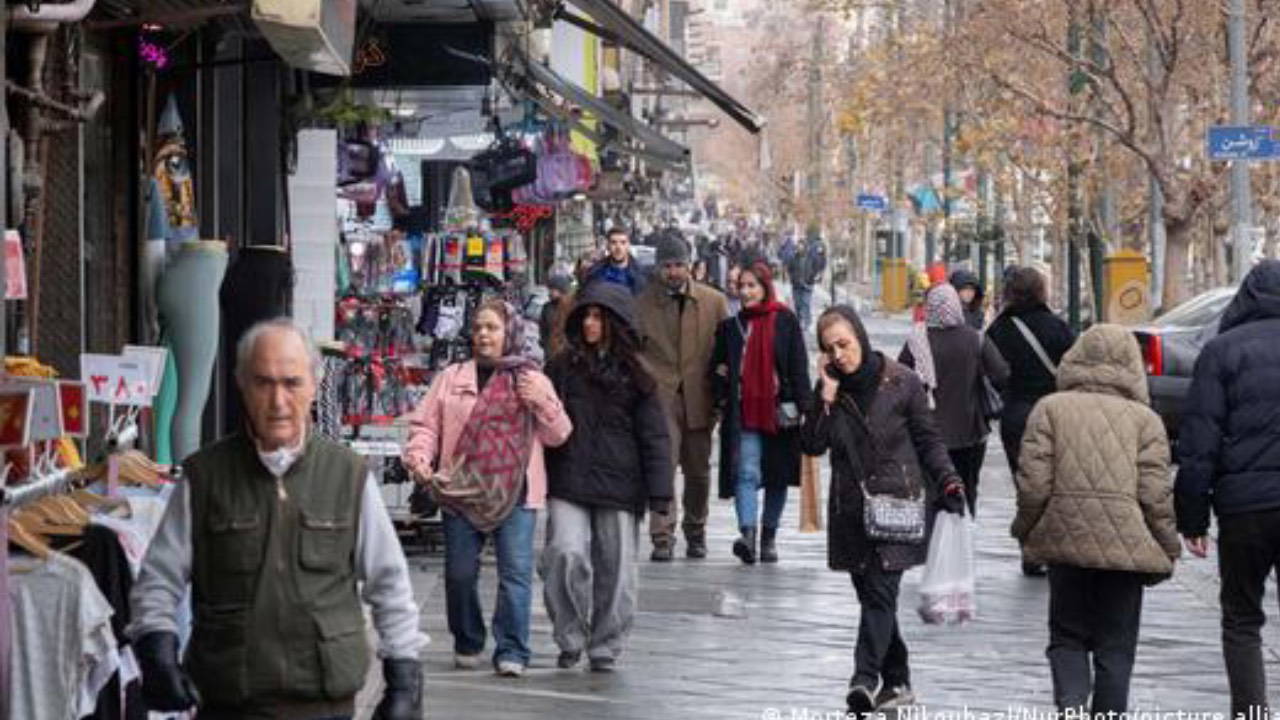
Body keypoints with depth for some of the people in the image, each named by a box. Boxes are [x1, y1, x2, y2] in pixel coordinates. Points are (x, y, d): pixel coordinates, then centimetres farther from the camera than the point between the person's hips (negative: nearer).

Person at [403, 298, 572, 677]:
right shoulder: (453, 377, 11)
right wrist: (418, 455, -10)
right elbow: (425, 424, 8)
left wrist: (542, 402, -11)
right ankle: (467, 644, 24)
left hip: (515, 492, -1)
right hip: (460, 490, 1)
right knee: (460, 573, 6)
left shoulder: (532, 380, 9)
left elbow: (558, 435, 5)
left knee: (516, 573, -7)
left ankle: (511, 651, -2)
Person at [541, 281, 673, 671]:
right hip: (567, 483, 0)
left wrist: (660, 492, -1)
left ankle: (605, 647, 18)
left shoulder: (634, 376, 5)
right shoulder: (562, 368, 7)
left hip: (617, 486, 0)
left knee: (615, 567, 3)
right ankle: (570, 639, 0)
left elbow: (654, 436, 5)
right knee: (566, 555, -16)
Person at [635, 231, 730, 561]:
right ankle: (662, 539, -14)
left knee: (698, 470, 11)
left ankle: (696, 534, 29)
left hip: (699, 397, 2)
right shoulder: (643, 303, 3)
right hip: (660, 396, -2)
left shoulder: (714, 301, 4)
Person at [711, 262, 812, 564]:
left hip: (779, 411, -1)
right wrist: (722, 398, 0)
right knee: (746, 473, -13)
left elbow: (799, 366, 0)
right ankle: (748, 533, -25)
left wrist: (803, 406, -8)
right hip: (743, 413, 1)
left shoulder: (785, 321, 2)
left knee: (778, 476, 8)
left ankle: (769, 536, 21)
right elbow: (718, 367, 18)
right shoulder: (730, 327, 10)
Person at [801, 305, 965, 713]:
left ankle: (865, 679, -24)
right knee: (872, 597, 9)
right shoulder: (829, 389, 7)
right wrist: (827, 397, -10)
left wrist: (948, 482, -8)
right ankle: (897, 682, 19)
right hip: (851, 510, 5)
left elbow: (928, 440, 4)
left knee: (880, 592, -15)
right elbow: (812, 445, -2)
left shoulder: (901, 382, -3)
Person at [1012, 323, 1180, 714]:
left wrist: (1025, 531, 11)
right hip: (1126, 545, -1)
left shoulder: (1050, 408, 0)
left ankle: (1071, 705, -10)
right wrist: (1167, 551, 6)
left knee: (1067, 637, 12)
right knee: (1116, 646, 11)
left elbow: (1034, 483, -4)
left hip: (1065, 540, 1)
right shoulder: (1145, 418, -1)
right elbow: (1156, 495, -5)